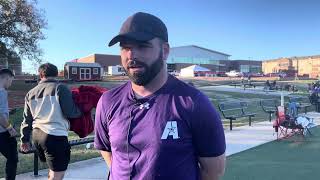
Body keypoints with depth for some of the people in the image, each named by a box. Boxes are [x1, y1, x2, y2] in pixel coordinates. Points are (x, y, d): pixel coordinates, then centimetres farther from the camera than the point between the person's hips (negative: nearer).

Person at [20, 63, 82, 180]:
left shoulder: (31, 93, 14)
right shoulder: (60, 88, -6)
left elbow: (27, 119, 17)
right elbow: (70, 113, -12)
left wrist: (25, 139, 25)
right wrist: (81, 111, 8)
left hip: (36, 134, 7)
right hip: (55, 135, -7)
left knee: (54, 170, 27)